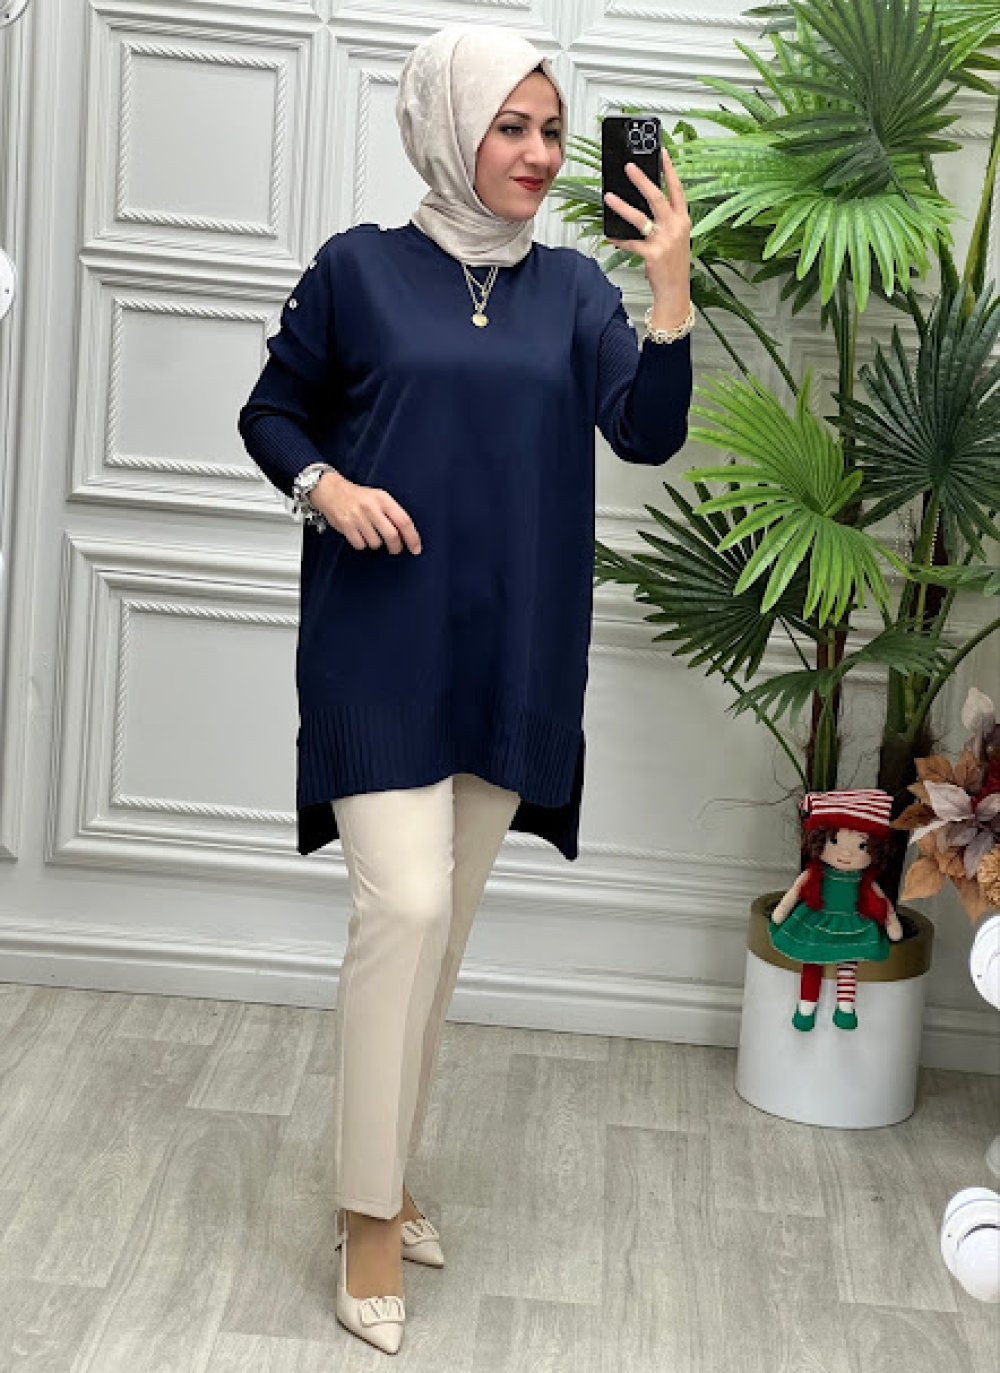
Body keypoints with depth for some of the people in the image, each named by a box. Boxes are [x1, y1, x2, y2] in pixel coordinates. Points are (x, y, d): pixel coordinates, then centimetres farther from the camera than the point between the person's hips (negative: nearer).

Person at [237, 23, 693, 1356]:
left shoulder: (572, 287, 6)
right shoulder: (360, 267, -1)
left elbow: (647, 433, -6)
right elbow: (273, 411, 8)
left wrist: (671, 288, -20)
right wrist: (325, 485, -12)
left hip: (514, 658, 4)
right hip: (383, 646, -4)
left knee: (445, 924, 11)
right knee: (404, 904, -14)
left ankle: (384, 1175, 28)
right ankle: (371, 1221, -1)